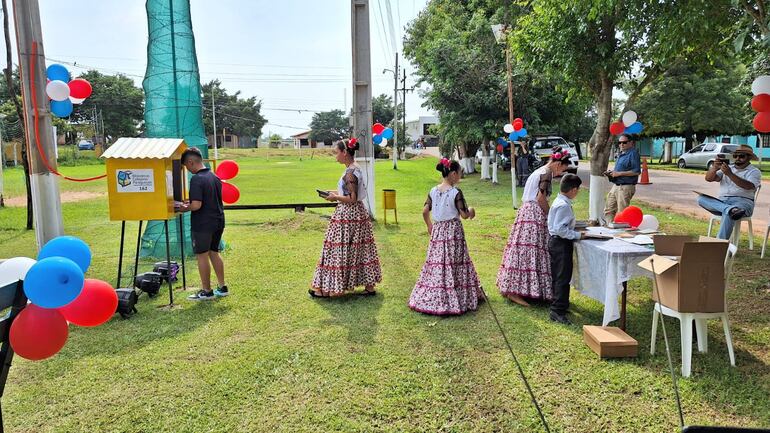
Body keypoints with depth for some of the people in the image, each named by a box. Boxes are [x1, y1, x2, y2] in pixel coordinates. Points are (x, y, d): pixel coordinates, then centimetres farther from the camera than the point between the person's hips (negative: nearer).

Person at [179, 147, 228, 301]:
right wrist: (190, 202, 17)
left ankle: (206, 291, 14)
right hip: (218, 221, 8)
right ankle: (222, 287, 22)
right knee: (214, 253, 18)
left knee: (202, 256, 5)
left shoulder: (197, 179, -19)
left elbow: (196, 205, -25)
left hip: (203, 224, -8)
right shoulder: (215, 177, 8)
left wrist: (185, 208, -5)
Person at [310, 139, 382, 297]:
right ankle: (369, 285, 19)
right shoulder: (355, 169, 10)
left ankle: (326, 288, 10)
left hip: (347, 215, -10)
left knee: (338, 250, 0)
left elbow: (352, 199, -22)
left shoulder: (350, 172, -19)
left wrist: (335, 197, -10)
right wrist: (337, 193, 12)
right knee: (361, 249, 13)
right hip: (357, 213, 10)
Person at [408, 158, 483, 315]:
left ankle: (430, 299, 15)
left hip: (437, 230, 5)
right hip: (453, 230, -5)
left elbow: (425, 211, 6)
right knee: (454, 265, 2)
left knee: (437, 263, 10)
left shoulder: (433, 191, 4)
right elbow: (464, 214, -11)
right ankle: (453, 300, 7)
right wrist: (470, 211, 10)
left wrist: (429, 225, 21)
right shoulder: (456, 192, -12)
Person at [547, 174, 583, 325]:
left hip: (556, 242, 11)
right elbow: (560, 229, -25)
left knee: (558, 276, 19)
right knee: (563, 277, -7)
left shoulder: (559, 202, 11)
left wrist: (576, 229, 15)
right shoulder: (564, 205, -21)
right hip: (561, 244, -11)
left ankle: (561, 303, 33)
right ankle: (557, 311, -4)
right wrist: (577, 235, -20)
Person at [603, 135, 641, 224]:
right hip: (615, 186, 9)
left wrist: (619, 173, -18)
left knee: (621, 213, -5)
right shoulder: (621, 154, 17)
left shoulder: (633, 153, -10)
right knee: (609, 210, 10)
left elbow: (637, 171, -18)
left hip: (626, 187, -9)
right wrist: (611, 173, 9)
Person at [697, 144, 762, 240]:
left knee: (727, 213, -39)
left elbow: (749, 186, -14)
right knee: (701, 198, -25)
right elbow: (708, 178, 9)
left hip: (742, 202, -5)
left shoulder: (754, 171, 8)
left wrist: (730, 174, -25)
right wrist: (714, 168, -13)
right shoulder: (728, 168, 23)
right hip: (722, 202, 5)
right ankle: (732, 210, -45)